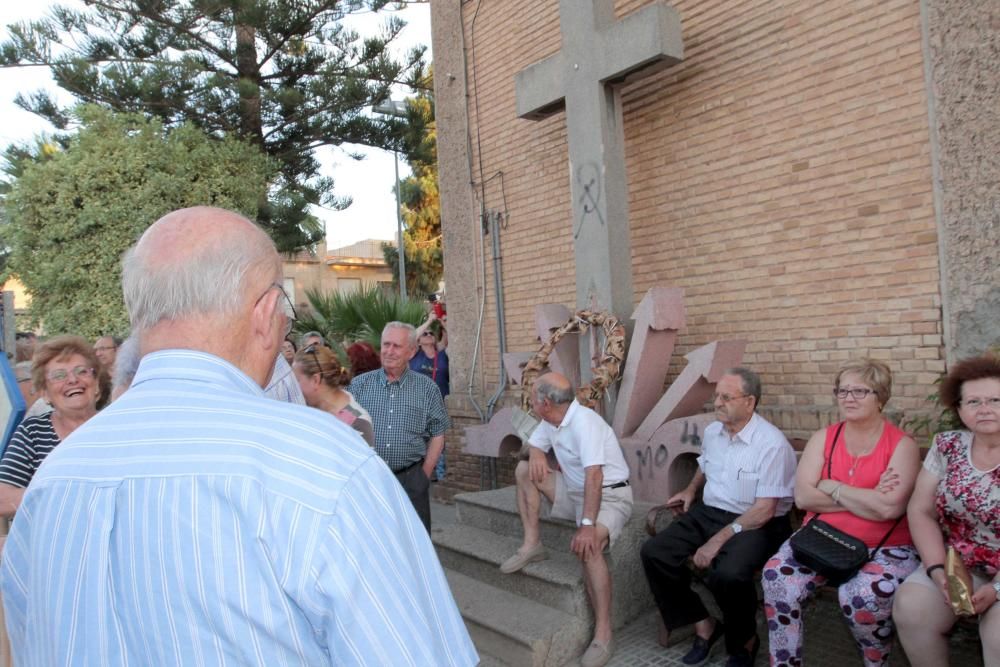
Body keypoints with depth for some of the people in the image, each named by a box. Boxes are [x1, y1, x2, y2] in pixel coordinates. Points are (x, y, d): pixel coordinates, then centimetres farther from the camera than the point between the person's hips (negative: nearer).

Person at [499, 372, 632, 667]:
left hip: (609, 496, -9)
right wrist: (536, 453, -8)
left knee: (587, 546, -36)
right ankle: (532, 545, 4)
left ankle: (603, 635, -28)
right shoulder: (552, 420, 1)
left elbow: (594, 476, -35)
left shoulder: (584, 422, -27)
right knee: (524, 470, 2)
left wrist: (587, 525, -40)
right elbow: (534, 444, 18)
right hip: (575, 491, 9)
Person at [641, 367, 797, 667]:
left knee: (728, 574, -36)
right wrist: (691, 489, 15)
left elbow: (765, 510, -20)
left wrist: (720, 539, -25)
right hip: (708, 512, 7)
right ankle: (703, 623, 6)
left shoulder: (772, 444, -17)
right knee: (653, 552, -11)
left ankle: (744, 641, -2)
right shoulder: (712, 431, 7)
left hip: (756, 523, -7)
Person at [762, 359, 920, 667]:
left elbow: (889, 507, -19)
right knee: (777, 577, -22)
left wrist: (831, 486, -10)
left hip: (884, 547, -3)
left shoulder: (902, 444, -4)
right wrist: (866, 498, -12)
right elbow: (803, 497, -6)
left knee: (863, 596, -31)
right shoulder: (823, 437, 6)